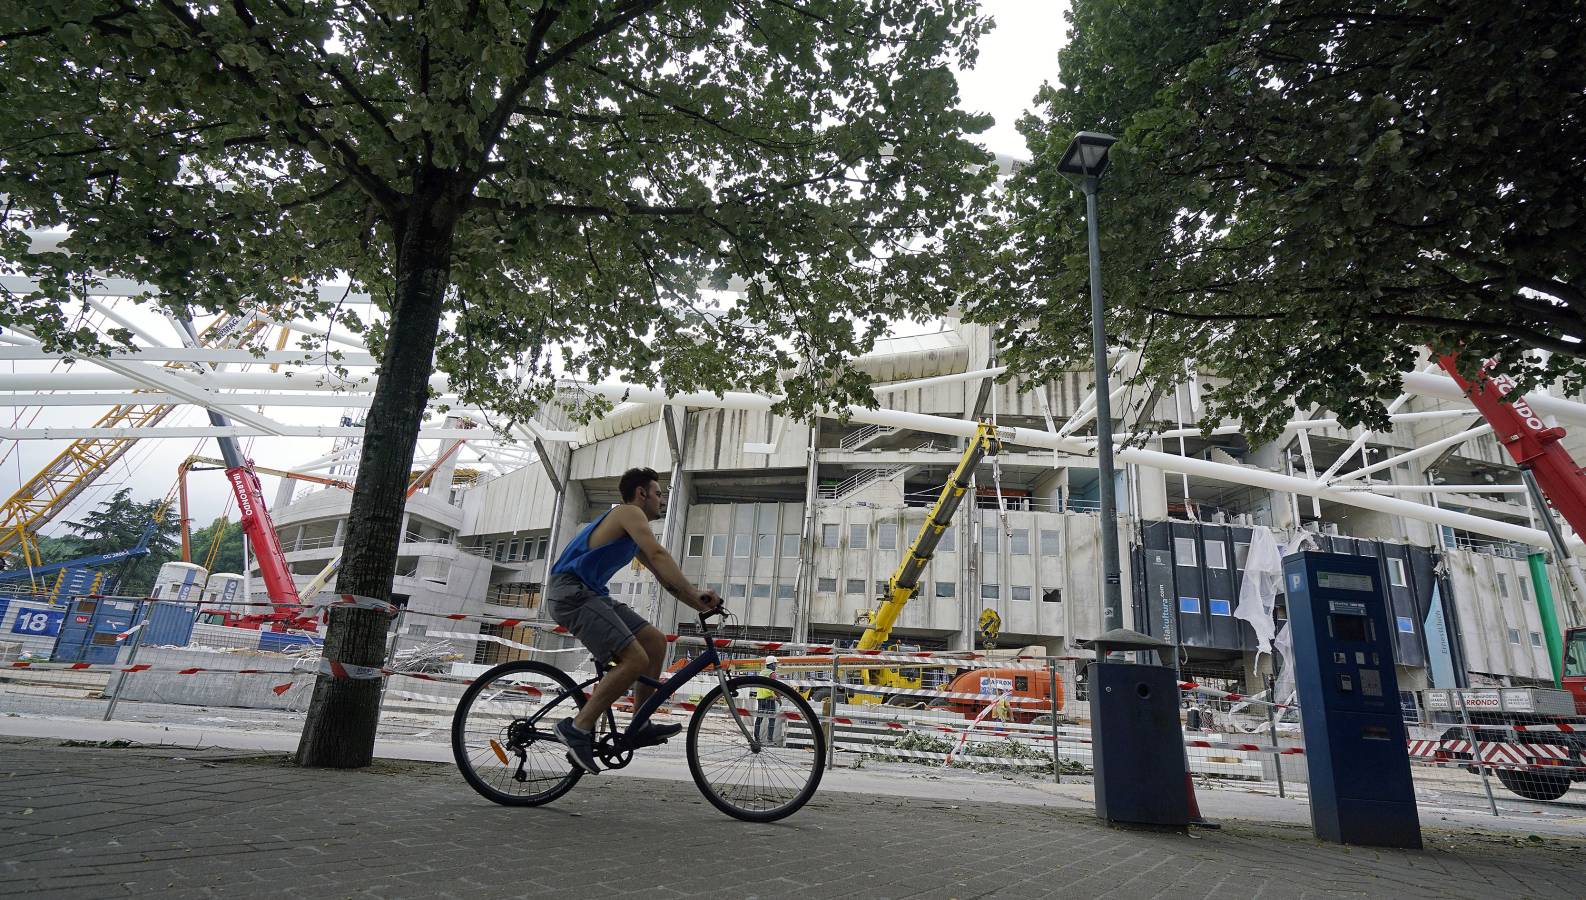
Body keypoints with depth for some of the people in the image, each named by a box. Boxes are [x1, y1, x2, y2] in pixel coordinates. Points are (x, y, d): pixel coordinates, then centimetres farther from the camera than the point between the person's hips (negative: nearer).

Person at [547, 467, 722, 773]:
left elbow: (662, 575, 19)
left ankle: (640, 728, 9)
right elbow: (658, 555, -21)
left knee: (655, 641, 5)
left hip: (590, 594, 10)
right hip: (571, 591, -10)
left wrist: (700, 603, 7)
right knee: (635, 659, -21)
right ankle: (578, 728, -11)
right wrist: (695, 593, -25)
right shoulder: (629, 512, -6)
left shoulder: (633, 530, 24)